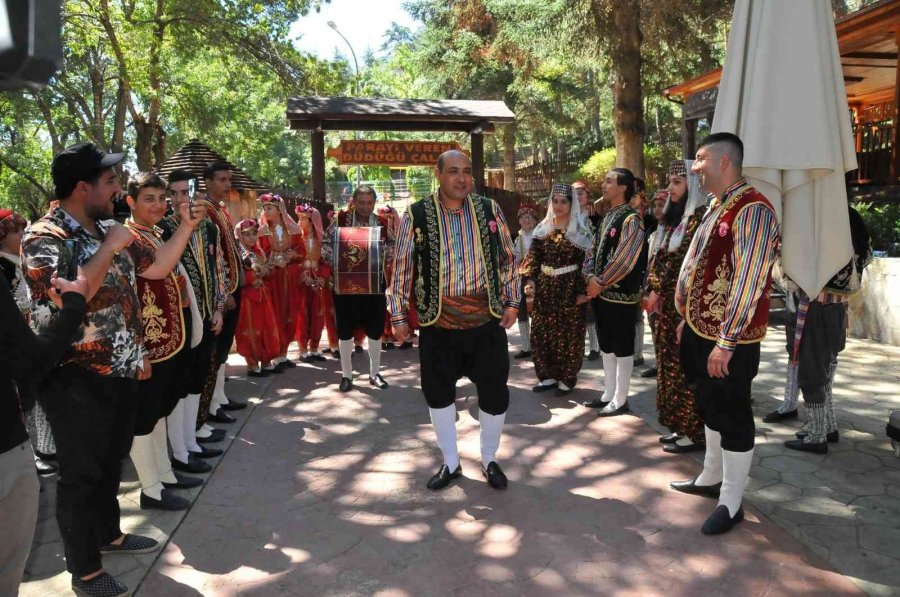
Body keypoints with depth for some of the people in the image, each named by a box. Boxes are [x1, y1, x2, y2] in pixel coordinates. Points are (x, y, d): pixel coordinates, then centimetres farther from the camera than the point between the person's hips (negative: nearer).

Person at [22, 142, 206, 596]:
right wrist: (111, 247, -24)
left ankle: (108, 533, 43)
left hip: (120, 371, 8)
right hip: (77, 380, -8)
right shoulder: (44, 236, -17)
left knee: (111, 463, 23)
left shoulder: (107, 230, 8)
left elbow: (157, 268, 15)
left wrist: (186, 227, 5)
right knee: (81, 473, 7)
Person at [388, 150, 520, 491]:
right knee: (438, 392, 11)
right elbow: (402, 267, 0)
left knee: (494, 393, 8)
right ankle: (450, 462, 32)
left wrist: (512, 301, 8)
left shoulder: (490, 210, 2)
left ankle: (489, 460, 32)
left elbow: (508, 257, 10)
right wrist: (397, 315, 0)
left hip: (487, 320, 1)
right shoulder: (416, 216, -4)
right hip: (438, 322, -1)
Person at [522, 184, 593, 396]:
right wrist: (531, 279, -2)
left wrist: (584, 290, -16)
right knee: (543, 331, 9)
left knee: (569, 333, 2)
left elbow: (587, 260, -11)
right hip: (545, 286, 5)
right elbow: (534, 256, 10)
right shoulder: (543, 227, 9)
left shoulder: (580, 228, -6)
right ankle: (548, 375, 21)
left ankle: (566, 379, 13)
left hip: (570, 287, -5)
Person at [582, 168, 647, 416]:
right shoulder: (607, 217, 14)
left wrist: (601, 282, -13)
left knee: (622, 347, 2)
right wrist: (591, 277, -3)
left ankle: (620, 400, 10)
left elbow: (624, 259, -19)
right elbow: (594, 250, 13)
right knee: (606, 346, 15)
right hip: (601, 292, 9)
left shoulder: (631, 219, -13)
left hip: (621, 293, -9)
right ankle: (609, 394, 27)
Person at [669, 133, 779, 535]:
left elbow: (748, 280, -25)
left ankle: (730, 503, 16)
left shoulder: (753, 210, -19)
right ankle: (711, 478, 38)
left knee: (732, 416, 3)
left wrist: (726, 341, -25)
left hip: (729, 339, -9)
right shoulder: (717, 206, 12)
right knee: (710, 408, 21)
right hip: (701, 330, 9)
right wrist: (689, 319, 20)